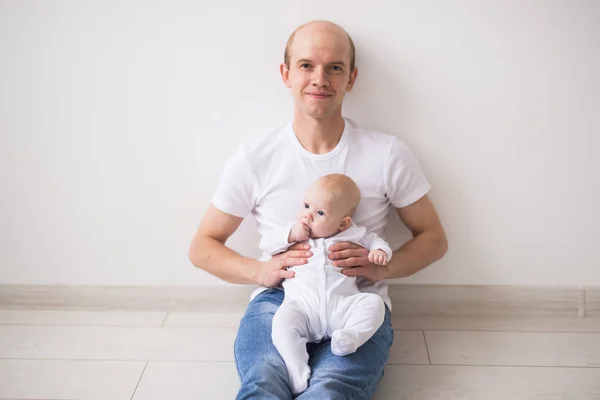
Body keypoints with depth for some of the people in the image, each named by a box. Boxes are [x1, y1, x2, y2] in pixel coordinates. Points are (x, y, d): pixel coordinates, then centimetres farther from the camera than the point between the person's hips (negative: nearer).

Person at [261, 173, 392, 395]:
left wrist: (380, 251, 1)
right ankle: (299, 379, -34)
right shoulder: (293, 231, 18)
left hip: (342, 306, 1)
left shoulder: (353, 235, 14)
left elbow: (375, 240, 24)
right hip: (301, 305, -1)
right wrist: (290, 235, 0)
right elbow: (265, 244, 15)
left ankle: (348, 337, -38)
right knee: (282, 323, -32)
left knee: (374, 302, -22)